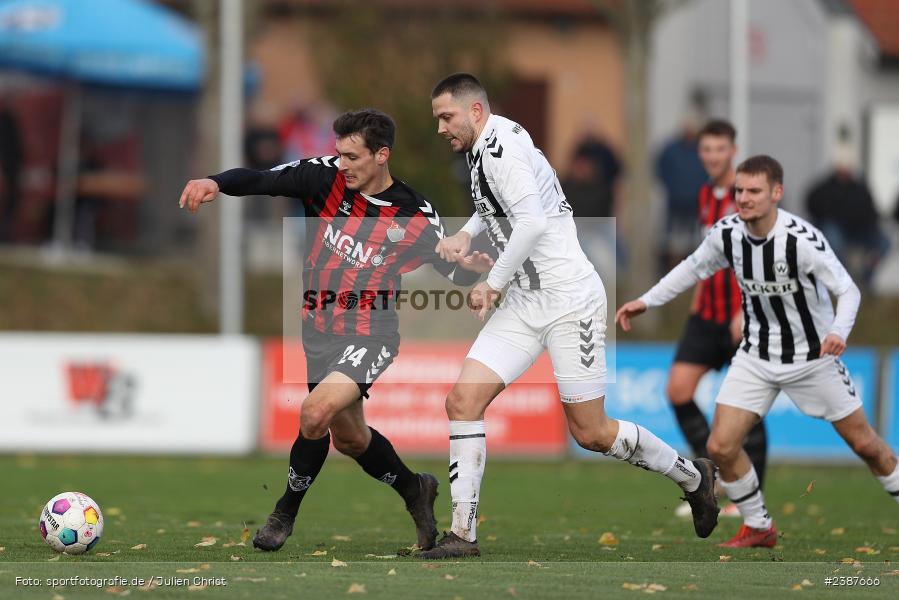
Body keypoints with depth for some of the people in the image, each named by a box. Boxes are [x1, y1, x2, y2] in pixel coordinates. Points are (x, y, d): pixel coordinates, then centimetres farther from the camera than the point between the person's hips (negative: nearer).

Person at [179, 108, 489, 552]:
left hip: (369, 338, -5)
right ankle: (414, 489, 47)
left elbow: (453, 268, 0)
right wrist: (215, 183, -36)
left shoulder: (417, 217, -13)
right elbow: (262, 180, -17)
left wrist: (474, 269, -23)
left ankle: (285, 514, -5)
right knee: (348, 438, 19)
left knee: (316, 412, -26)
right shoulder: (327, 178, -9)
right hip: (319, 330, 5)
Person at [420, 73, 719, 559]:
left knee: (591, 433, -2)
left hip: (569, 299, -9)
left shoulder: (500, 144, -16)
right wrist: (465, 235, 17)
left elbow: (532, 221, -26)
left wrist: (493, 284, -18)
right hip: (525, 304, 9)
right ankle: (463, 533, -5)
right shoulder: (480, 151, 14)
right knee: (463, 400, -7)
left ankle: (693, 477, 21)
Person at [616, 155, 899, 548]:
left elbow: (848, 290, -23)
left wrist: (838, 331, -42)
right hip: (756, 355, 4)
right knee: (721, 446, -7)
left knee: (864, 444, 5)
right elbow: (694, 268, 10)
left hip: (813, 355, -4)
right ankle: (758, 528, 14)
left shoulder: (803, 240, -27)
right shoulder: (726, 233, -11)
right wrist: (646, 301, 7)